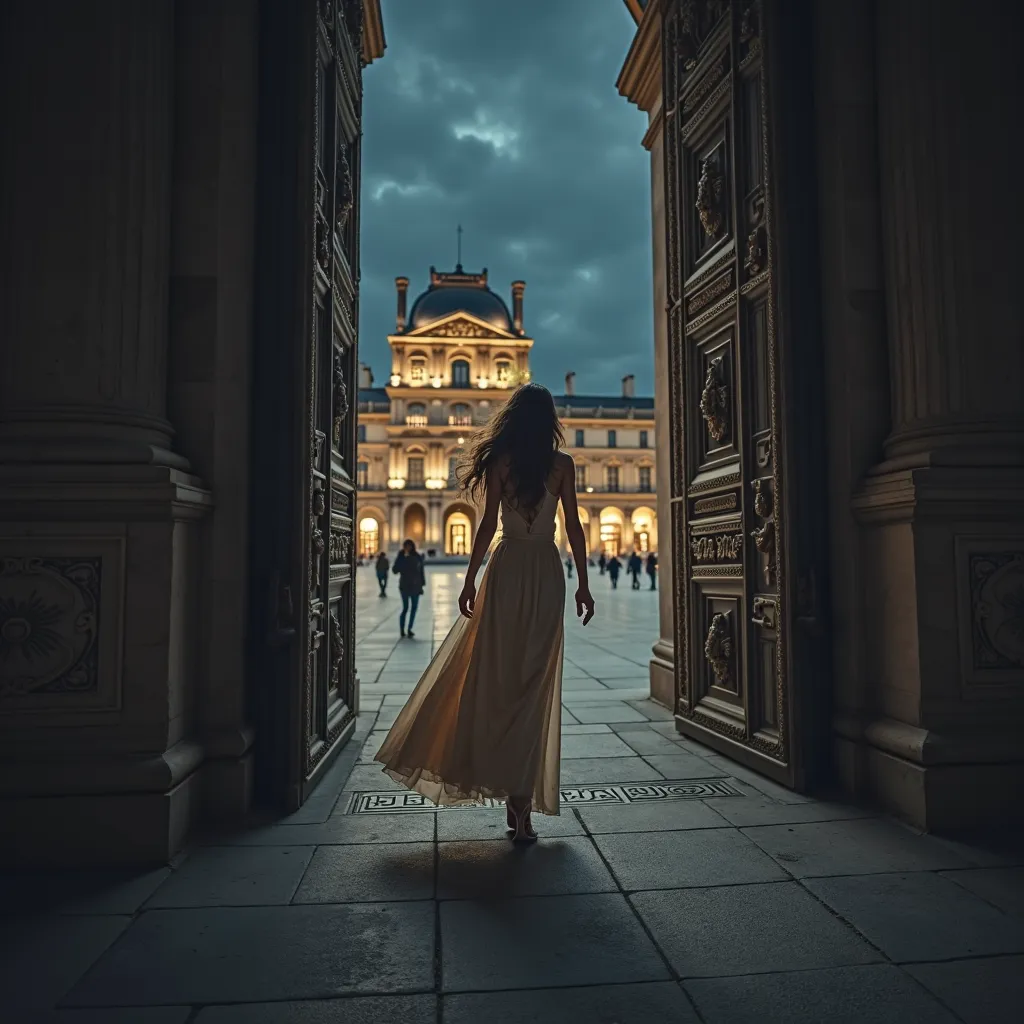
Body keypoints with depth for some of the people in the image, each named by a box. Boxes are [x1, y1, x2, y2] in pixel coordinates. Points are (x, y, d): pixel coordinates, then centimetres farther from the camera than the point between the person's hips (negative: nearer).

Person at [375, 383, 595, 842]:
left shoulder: (500, 461, 1)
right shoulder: (562, 464, 2)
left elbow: (488, 524, -2)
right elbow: (573, 527, 1)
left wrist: (470, 580, 4)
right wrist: (583, 584, 7)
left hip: (507, 570, -1)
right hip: (546, 572, 1)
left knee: (497, 677, 7)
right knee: (533, 685, 4)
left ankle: (508, 788, 12)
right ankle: (521, 803, 6)